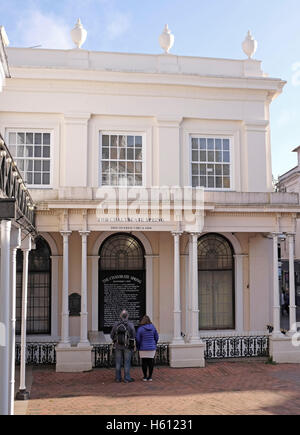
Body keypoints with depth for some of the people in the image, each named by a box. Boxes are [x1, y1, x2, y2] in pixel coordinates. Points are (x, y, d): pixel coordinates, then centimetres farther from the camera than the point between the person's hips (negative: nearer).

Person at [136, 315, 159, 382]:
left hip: (143, 348, -2)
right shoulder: (153, 327, -2)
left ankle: (145, 376, 10)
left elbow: (138, 339, -7)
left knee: (144, 362, 6)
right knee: (151, 362, 8)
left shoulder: (140, 329, -10)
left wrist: (138, 348, 7)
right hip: (152, 348, 2)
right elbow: (156, 337, 4)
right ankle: (150, 376, 11)